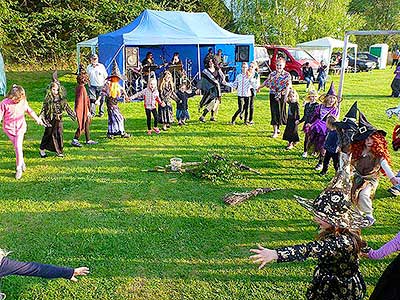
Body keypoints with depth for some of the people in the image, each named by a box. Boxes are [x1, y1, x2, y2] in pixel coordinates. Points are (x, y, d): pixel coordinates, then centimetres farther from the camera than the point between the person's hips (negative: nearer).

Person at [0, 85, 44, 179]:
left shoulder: (23, 101, -6)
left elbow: (29, 111, 11)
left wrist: (38, 120, 17)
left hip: (20, 126, 1)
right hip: (9, 127, -1)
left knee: (18, 146, -9)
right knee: (16, 146, 2)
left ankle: (19, 168, 0)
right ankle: (22, 163, 26)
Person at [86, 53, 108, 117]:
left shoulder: (101, 66, 0)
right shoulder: (89, 67, 5)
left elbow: (105, 76, 6)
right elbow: (87, 77, 16)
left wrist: (104, 84, 0)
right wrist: (89, 84, 7)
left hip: (101, 86, -1)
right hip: (92, 86, 1)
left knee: (101, 100, 6)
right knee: (92, 99, -7)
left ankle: (101, 112, 19)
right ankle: (92, 113, -1)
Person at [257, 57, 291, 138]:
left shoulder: (287, 75, -4)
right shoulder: (272, 74, 7)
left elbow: (288, 86, -13)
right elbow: (266, 81, 21)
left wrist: (286, 96, -24)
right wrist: (259, 88, 30)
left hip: (281, 96, -2)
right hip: (273, 96, 3)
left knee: (280, 112, 5)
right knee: (274, 112, 0)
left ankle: (277, 129, 24)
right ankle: (275, 131, 3)